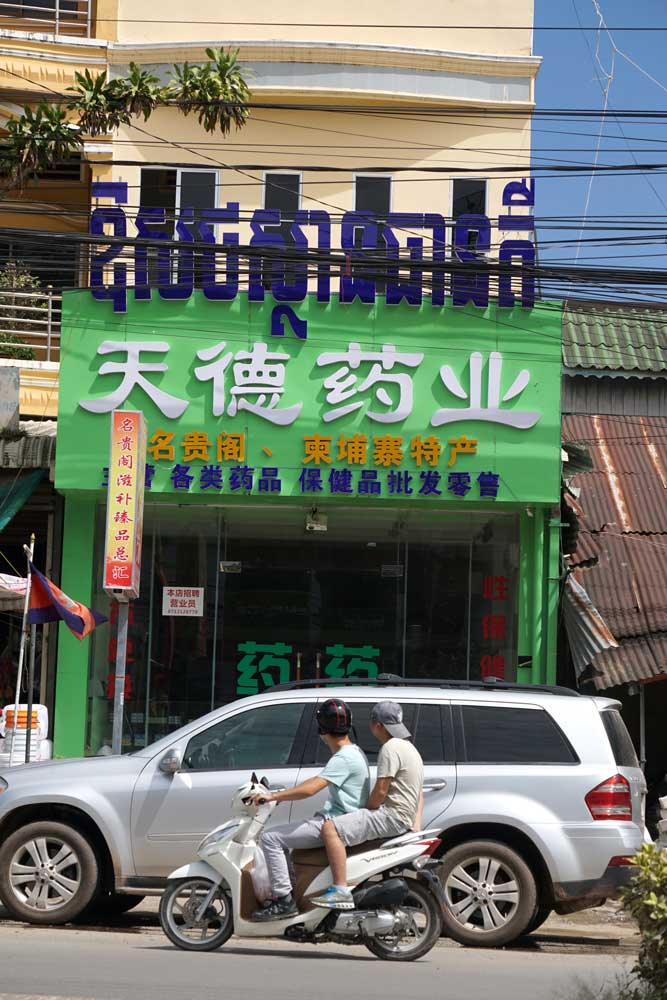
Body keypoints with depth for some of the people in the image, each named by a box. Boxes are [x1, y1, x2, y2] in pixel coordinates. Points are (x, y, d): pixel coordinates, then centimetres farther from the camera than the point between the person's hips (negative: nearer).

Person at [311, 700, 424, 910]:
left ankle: (341, 891, -32)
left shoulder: (390, 748, -14)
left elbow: (380, 791, -19)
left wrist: (366, 810, -2)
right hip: (403, 818, 11)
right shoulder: (409, 748, 21)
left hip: (392, 816, -11)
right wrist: (416, 824, 17)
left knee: (331, 829, -24)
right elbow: (419, 794, 25)